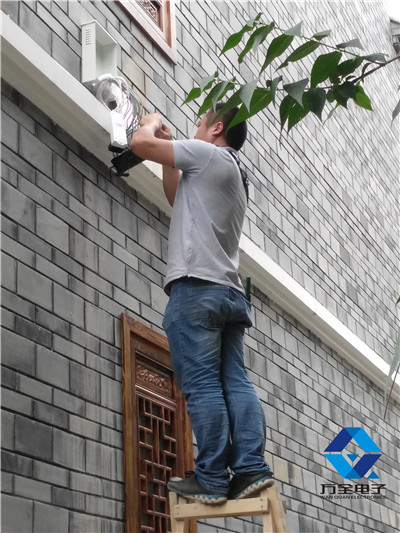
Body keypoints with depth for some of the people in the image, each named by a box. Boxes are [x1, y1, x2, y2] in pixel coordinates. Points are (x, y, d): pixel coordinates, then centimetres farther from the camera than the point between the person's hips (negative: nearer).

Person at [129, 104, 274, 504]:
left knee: (201, 385, -11)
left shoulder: (208, 154, 2)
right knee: (235, 382, 1)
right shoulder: (234, 175, 30)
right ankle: (251, 468, -8)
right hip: (231, 292, 9)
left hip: (197, 286, -9)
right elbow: (177, 197, 40)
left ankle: (211, 479, -13)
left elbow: (140, 143, 0)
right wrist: (170, 146, 37)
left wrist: (152, 124, 21)